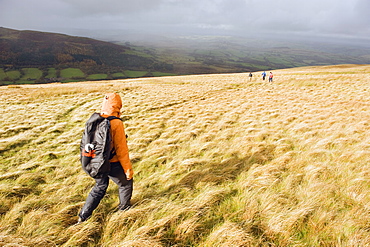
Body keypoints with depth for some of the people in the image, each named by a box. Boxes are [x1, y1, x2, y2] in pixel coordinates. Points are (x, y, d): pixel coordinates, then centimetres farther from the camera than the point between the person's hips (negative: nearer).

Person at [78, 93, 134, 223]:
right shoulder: (116, 123, -21)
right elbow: (121, 149, -20)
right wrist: (128, 169, -10)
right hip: (112, 164, -6)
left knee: (100, 187, 26)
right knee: (126, 183, 20)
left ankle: (83, 216, 29)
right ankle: (124, 208, 39)